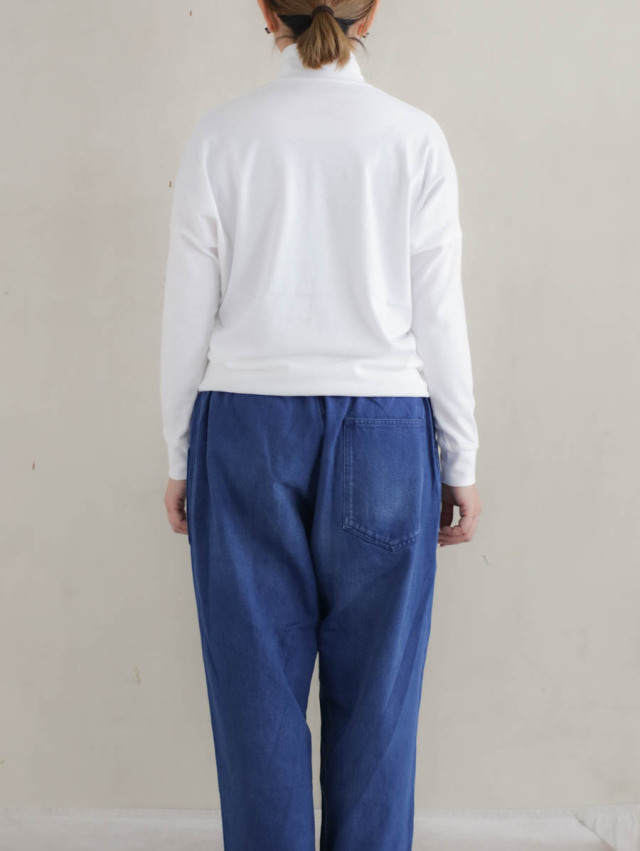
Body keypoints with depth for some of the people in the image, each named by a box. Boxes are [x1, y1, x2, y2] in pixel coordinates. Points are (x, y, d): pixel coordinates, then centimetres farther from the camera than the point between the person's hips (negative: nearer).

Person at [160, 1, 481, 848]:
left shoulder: (220, 135, -1)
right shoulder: (415, 136, -1)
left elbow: (188, 315, 0)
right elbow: (438, 318, -1)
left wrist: (180, 459, 9)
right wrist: (460, 461, 7)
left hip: (246, 429, 0)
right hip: (384, 434, 0)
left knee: (257, 691, 9)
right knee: (374, 695, 10)